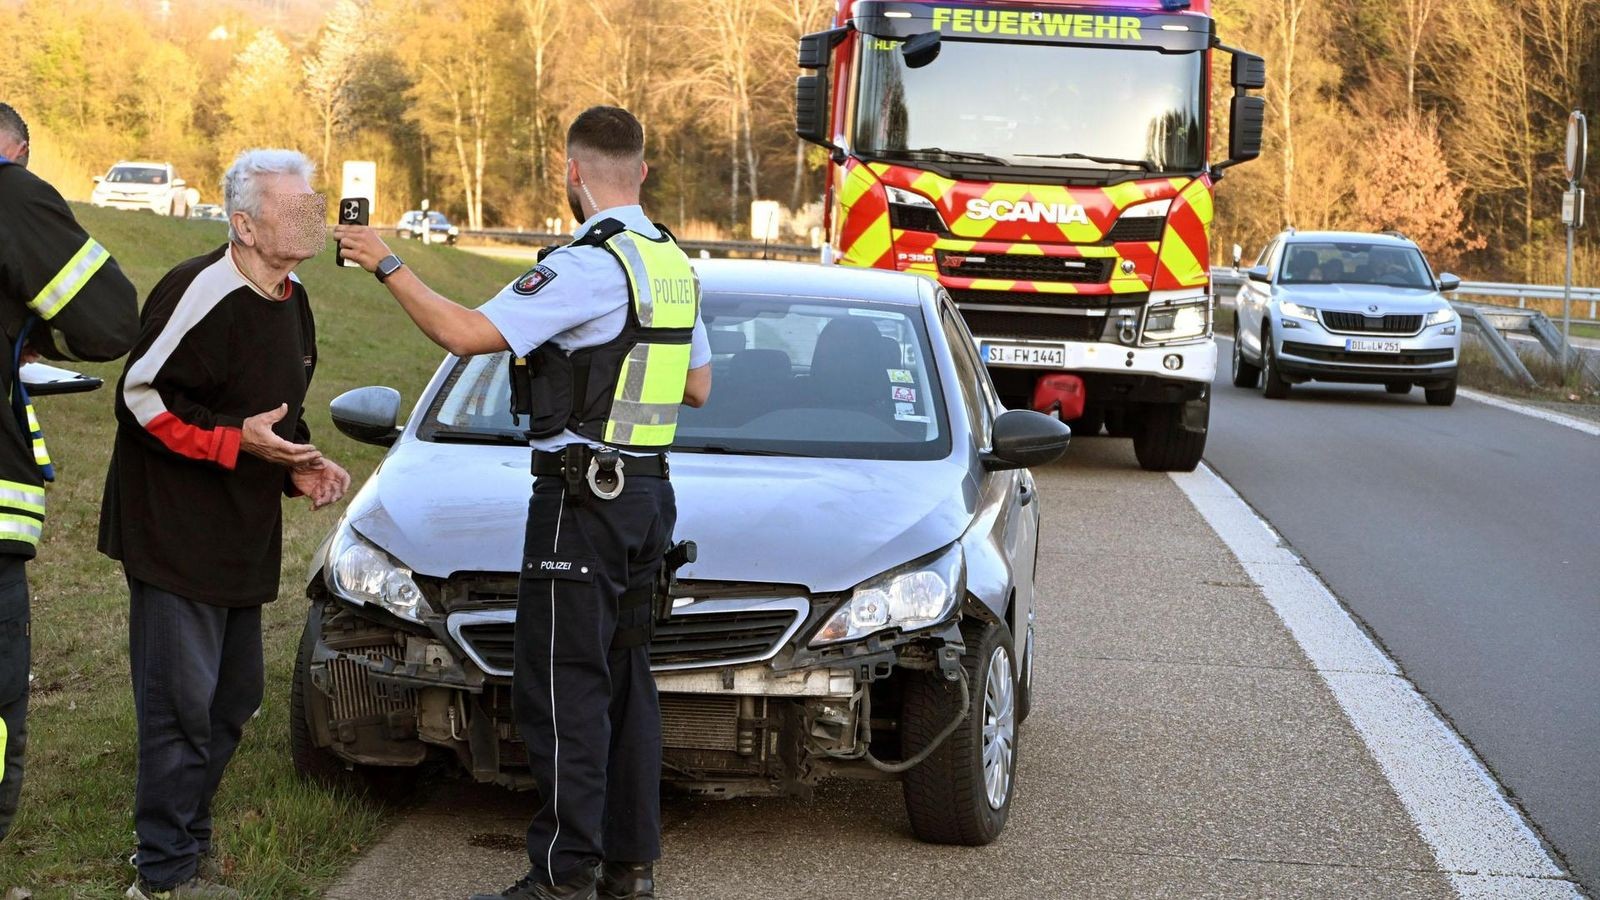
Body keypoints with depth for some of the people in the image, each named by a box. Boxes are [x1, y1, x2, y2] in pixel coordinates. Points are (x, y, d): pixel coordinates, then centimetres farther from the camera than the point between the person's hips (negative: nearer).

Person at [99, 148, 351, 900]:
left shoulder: (289, 298, 9)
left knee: (232, 697, 15)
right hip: (176, 533, -9)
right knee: (182, 702, -7)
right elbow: (142, 395, -18)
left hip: (244, 537, 9)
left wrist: (301, 465, 5)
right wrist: (235, 442, -24)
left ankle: (183, 840, 29)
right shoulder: (201, 293, -20)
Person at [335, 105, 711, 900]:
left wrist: (386, 266, -10)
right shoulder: (673, 263, 11)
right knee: (624, 678, 14)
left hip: (582, 498, -9)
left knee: (563, 686, -6)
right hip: (646, 493, 9)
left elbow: (465, 333, -22)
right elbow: (698, 385, 21)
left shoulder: (590, 265, -17)